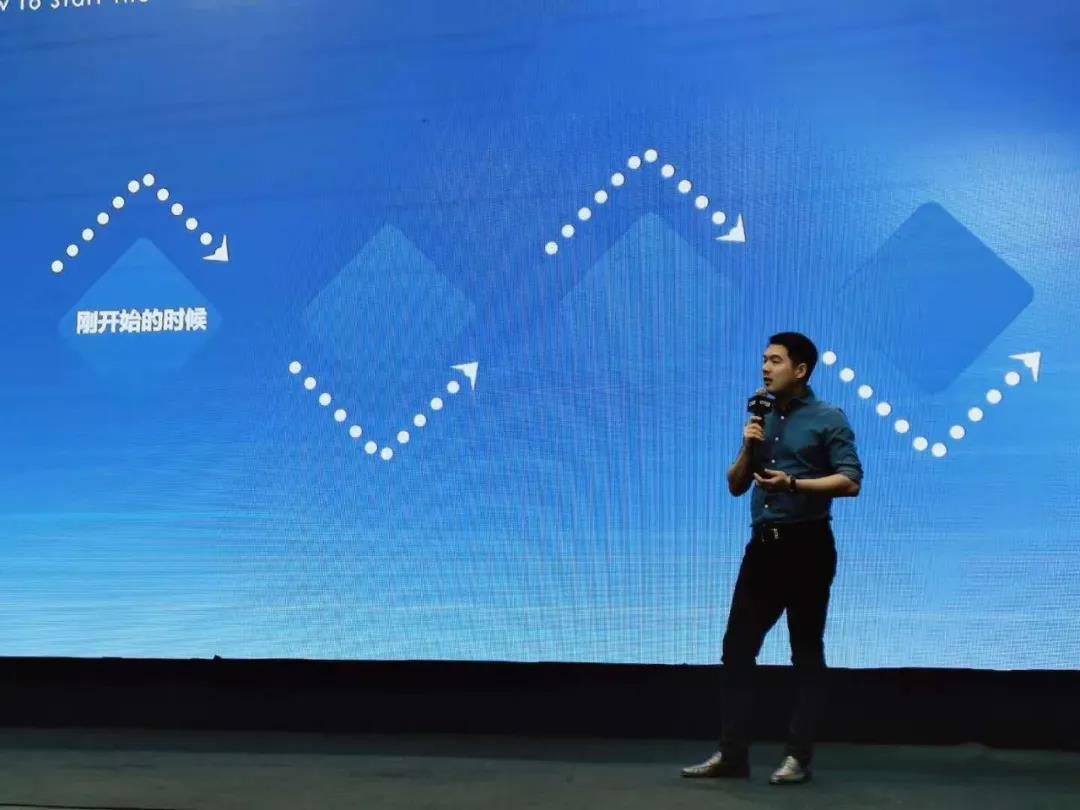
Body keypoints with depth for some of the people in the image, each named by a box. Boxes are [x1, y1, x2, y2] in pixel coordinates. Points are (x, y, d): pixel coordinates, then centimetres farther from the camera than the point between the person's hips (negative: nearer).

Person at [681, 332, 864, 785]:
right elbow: (735, 486, 15)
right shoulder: (762, 421, 14)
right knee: (737, 646, 4)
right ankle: (731, 753, 10)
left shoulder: (828, 419, -4)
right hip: (764, 545, 7)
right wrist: (749, 447, -2)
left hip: (806, 546, -6)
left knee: (806, 653, 2)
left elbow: (850, 482, -13)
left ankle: (798, 758, 9)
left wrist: (793, 483, -22)